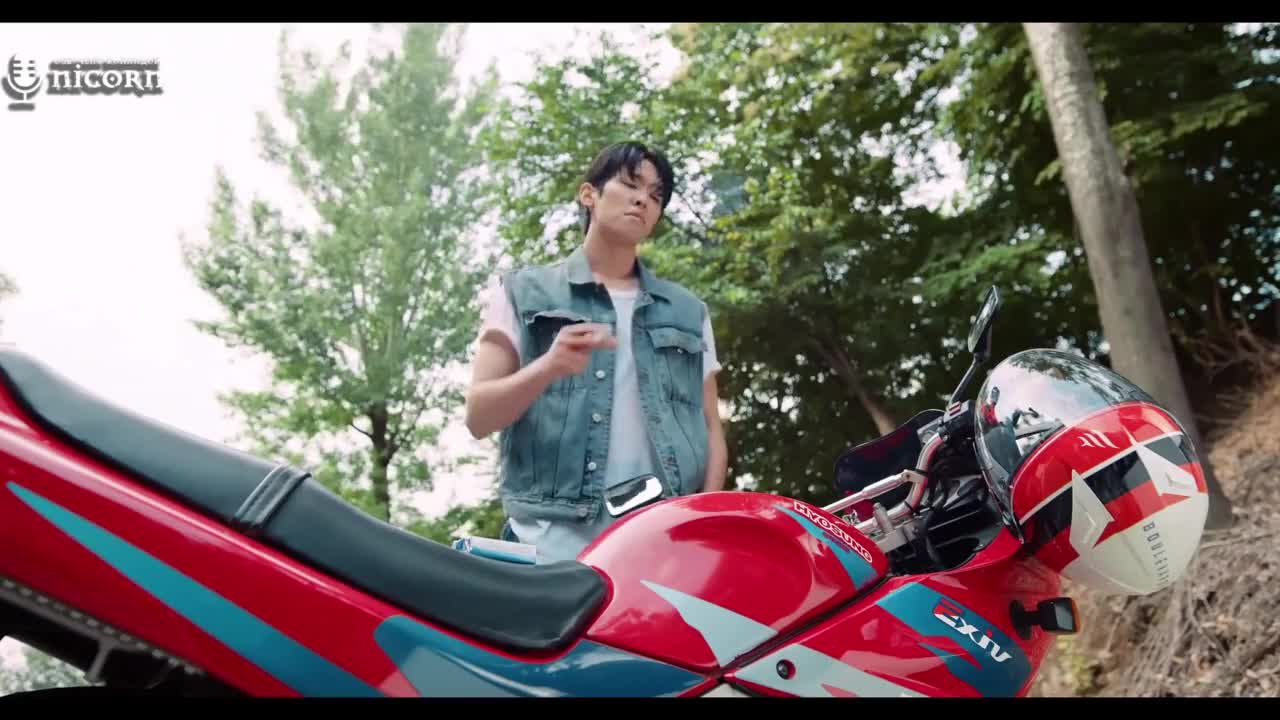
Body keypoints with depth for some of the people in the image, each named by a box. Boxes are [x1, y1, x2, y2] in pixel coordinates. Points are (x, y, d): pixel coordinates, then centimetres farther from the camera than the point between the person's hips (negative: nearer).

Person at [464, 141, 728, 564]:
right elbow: (478, 416, 3)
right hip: (557, 542, -2)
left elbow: (711, 426, 18)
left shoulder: (688, 311, 20)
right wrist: (548, 367, -17)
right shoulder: (523, 292, 11)